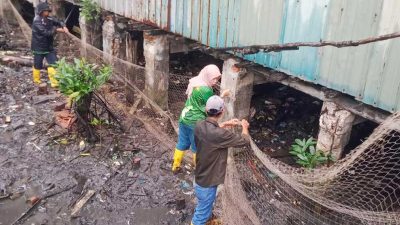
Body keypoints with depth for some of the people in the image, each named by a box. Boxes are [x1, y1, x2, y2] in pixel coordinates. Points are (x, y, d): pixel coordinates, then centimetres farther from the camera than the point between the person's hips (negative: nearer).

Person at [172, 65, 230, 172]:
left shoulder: (195, 82, 5)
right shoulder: (206, 90, -23)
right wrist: (222, 95, -5)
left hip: (184, 118, 8)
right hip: (195, 122, -8)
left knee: (182, 143, 20)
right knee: (197, 148, 11)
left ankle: (175, 166, 32)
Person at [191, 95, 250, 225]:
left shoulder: (200, 126, -10)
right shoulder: (220, 135, -33)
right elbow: (245, 140, -18)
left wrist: (226, 124, 15)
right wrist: (245, 127, 2)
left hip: (200, 178, 8)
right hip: (208, 182, -8)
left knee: (203, 208, 32)